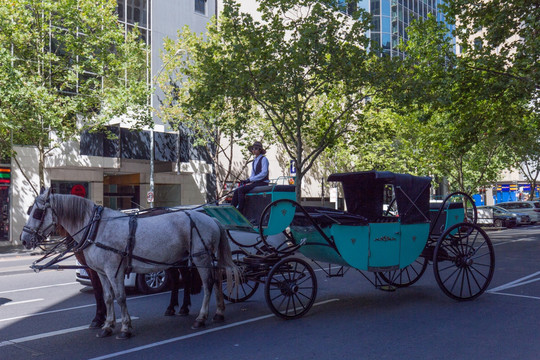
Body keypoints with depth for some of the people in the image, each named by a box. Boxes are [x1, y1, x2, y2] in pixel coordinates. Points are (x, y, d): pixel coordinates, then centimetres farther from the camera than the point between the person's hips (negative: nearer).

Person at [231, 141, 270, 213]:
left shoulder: (263, 159, -5)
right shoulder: (254, 161, 19)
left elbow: (264, 173, -16)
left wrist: (250, 179, -18)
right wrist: (246, 181, -2)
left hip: (263, 182, -8)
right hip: (256, 182, 8)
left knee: (241, 190, -24)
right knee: (236, 191, -9)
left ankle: (240, 211, -21)